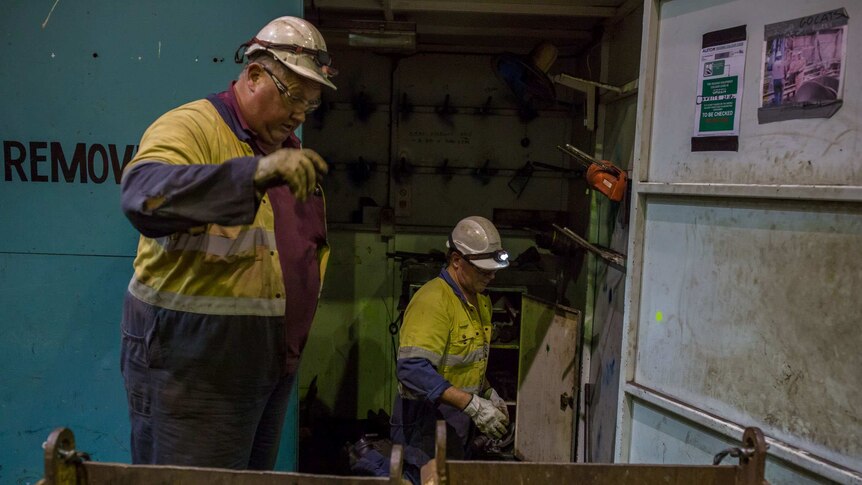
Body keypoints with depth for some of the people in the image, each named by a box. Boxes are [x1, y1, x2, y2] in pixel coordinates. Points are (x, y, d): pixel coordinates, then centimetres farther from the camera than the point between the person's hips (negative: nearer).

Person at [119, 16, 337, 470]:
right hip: (191, 367, -8)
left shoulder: (288, 148, 12)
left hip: (272, 362, 8)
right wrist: (257, 173, -45)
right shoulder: (190, 126, -13)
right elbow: (143, 195, -35)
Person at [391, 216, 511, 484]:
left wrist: (489, 393, 8)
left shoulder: (481, 300, 10)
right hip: (426, 425, -9)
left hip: (458, 426, 9)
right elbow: (412, 369, -30)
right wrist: (473, 404, -29)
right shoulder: (433, 301, -21)